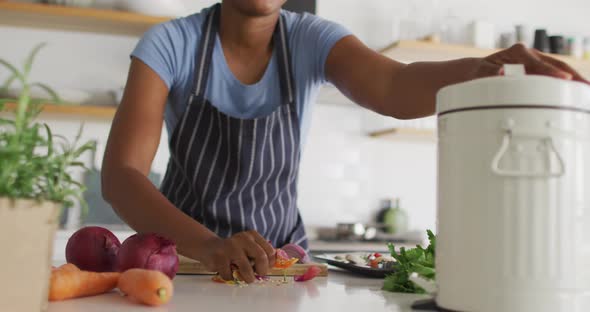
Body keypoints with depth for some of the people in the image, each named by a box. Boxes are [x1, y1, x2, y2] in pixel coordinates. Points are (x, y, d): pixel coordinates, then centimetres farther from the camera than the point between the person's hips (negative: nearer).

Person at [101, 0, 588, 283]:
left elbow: (396, 88, -28)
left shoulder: (312, 40, -9)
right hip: (185, 253, -1)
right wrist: (209, 245, -39)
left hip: (281, 253, 2)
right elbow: (120, 175, -22)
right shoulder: (168, 45, -13)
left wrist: (487, 69, -48)